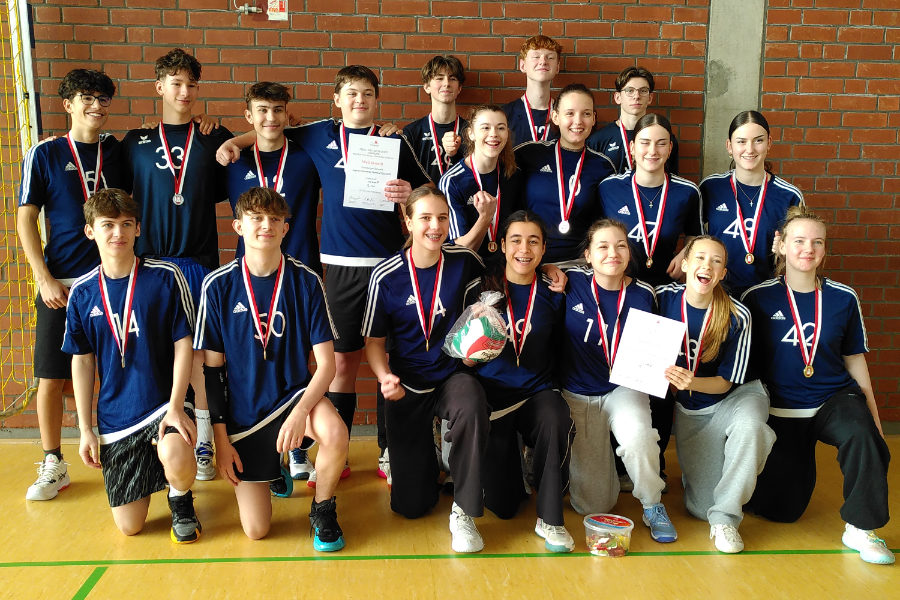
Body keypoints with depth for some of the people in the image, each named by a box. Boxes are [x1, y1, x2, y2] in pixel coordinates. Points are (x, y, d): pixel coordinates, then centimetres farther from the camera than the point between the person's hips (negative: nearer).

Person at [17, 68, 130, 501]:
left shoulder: (118, 152, 9)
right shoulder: (45, 154, 2)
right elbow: (26, 219, 1)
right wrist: (44, 278, -7)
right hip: (61, 283, -1)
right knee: (51, 376, 2)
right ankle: (53, 467, 17)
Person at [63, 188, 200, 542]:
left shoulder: (165, 277, -8)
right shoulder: (82, 292, 1)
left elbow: (183, 345, -7)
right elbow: (82, 362, 7)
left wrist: (175, 407, -16)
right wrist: (85, 429, 5)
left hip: (164, 403, -3)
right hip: (115, 417, 3)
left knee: (175, 459, -36)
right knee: (129, 526, 4)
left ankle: (181, 501, 1)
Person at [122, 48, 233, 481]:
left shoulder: (216, 139, 8)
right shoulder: (136, 142, 10)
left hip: (200, 260, -1)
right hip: (149, 260, 1)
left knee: (200, 353, 3)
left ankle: (203, 446, 13)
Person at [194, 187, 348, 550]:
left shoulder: (306, 282, -7)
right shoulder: (219, 285, -7)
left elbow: (326, 362, -9)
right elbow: (212, 368, -1)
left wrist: (300, 412, -26)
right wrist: (220, 436, -4)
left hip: (294, 393, 0)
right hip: (243, 411, 1)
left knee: (335, 434, -35)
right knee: (256, 530, -1)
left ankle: (323, 510, -3)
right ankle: (272, 468, 33)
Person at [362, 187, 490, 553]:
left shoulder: (464, 262, -7)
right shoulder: (386, 276, -10)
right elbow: (374, 340, -2)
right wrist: (385, 377, -20)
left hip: (452, 375, 0)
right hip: (407, 384, 0)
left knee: (472, 406, -41)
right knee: (410, 505, 2)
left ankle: (463, 513, -18)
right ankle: (419, 459, 40)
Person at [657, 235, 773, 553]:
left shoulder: (737, 316, -18)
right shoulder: (663, 298, -12)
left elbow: (726, 382, -13)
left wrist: (691, 382, -32)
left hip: (733, 397, -1)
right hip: (687, 410, 1)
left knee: (749, 428, -40)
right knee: (701, 507, -5)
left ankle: (725, 517, -18)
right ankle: (696, 473, 33)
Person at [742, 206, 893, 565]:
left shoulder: (843, 299, 0)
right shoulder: (758, 298, -7)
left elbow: (854, 359, 9)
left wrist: (873, 413, 5)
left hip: (834, 400, 1)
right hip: (780, 410, -1)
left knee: (863, 436, -36)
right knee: (782, 510, 2)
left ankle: (860, 530, -17)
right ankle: (790, 468, 37)